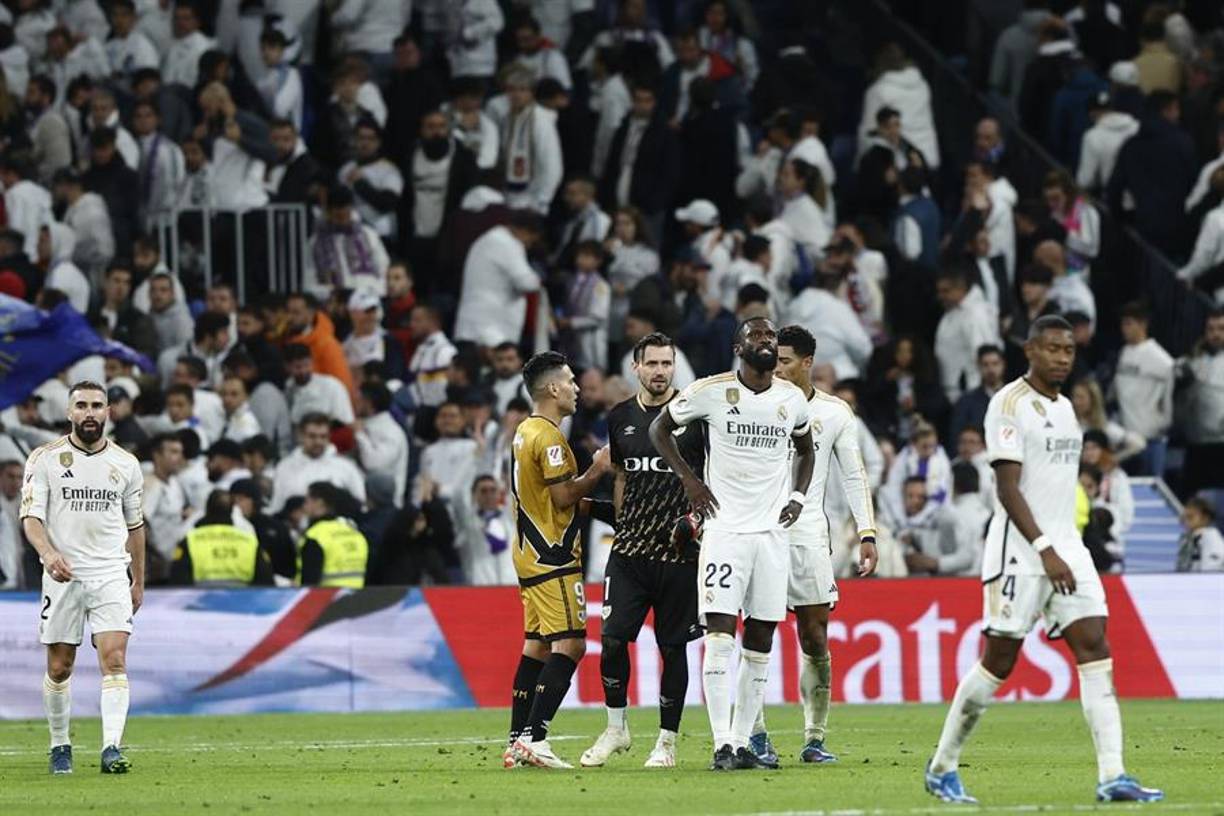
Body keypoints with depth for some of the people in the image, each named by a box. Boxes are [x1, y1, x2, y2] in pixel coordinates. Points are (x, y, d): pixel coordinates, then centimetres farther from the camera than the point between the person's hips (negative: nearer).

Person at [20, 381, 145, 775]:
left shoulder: (126, 464, 8)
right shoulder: (45, 458, -1)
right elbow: (31, 517, -7)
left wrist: (139, 581, 20)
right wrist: (48, 552, -27)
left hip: (111, 576, 1)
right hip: (63, 576, -1)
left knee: (114, 660, -14)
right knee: (59, 667, 5)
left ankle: (111, 748, -20)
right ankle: (60, 745, 23)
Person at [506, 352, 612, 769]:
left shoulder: (525, 432, 16)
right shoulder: (548, 437, -15)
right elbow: (563, 496, -18)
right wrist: (596, 471, -5)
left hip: (529, 555, 10)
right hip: (553, 558, -10)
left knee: (537, 646, 12)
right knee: (569, 645, -12)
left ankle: (517, 741, 12)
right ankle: (535, 739, -19)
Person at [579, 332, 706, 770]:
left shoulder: (694, 414, -2)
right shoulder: (621, 418, 10)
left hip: (679, 552, -3)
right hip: (630, 549, 3)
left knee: (673, 647, 2)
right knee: (612, 638, -7)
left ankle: (666, 741, 11)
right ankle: (616, 728, 10)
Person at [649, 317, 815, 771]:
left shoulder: (792, 400, 6)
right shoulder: (711, 392, -5)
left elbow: (805, 450, 25)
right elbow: (661, 428, 8)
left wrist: (799, 496, 9)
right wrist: (689, 480, -2)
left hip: (772, 530, 4)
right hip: (725, 526, -4)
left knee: (760, 642, 4)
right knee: (720, 635, -12)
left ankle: (743, 742, 10)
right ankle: (722, 745, -12)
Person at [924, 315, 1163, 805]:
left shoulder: (1064, 407, 16)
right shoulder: (1009, 405, -10)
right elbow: (1008, 489, -16)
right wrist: (1045, 552, -22)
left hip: (1065, 547, 7)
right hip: (1020, 551, -7)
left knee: (1094, 648, -6)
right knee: (999, 660, -3)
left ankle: (1112, 777, -13)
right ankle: (942, 768, 12)